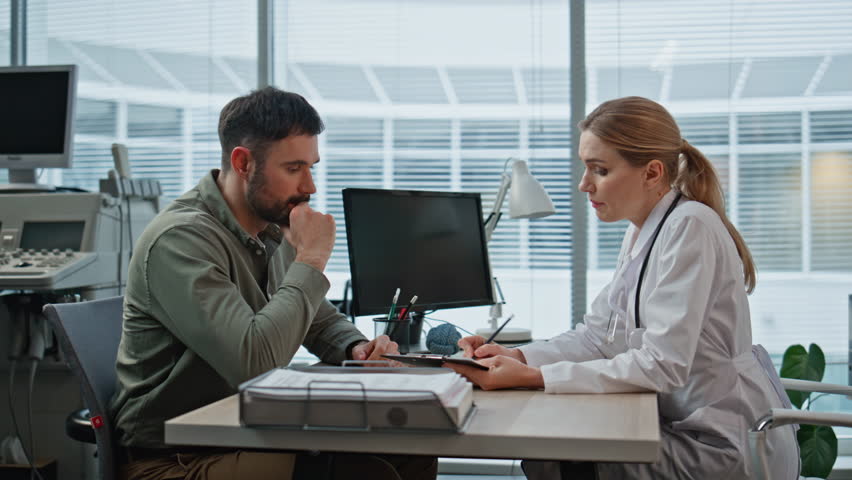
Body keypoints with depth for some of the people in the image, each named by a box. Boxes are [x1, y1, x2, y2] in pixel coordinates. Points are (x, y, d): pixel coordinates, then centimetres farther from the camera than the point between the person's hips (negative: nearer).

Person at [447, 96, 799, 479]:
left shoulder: (690, 227, -20)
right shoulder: (640, 234, 9)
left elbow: (661, 365, -26)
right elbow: (597, 336, 6)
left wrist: (532, 377, -28)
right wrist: (516, 356, -10)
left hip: (727, 448, -8)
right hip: (687, 427, 8)